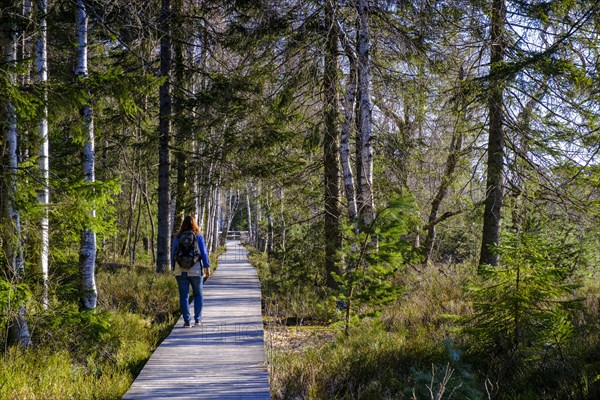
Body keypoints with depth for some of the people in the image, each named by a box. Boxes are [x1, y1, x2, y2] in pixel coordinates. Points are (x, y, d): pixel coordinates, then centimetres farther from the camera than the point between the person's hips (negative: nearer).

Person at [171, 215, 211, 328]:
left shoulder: (177, 238, 1)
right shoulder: (198, 237, -3)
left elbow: (173, 253, 5)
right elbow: (204, 253, -3)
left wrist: (173, 268, 13)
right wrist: (207, 268, 3)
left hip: (181, 271, 1)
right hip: (196, 270, -1)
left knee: (184, 296, 5)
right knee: (198, 295, 15)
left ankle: (187, 321, 2)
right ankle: (197, 319, 12)